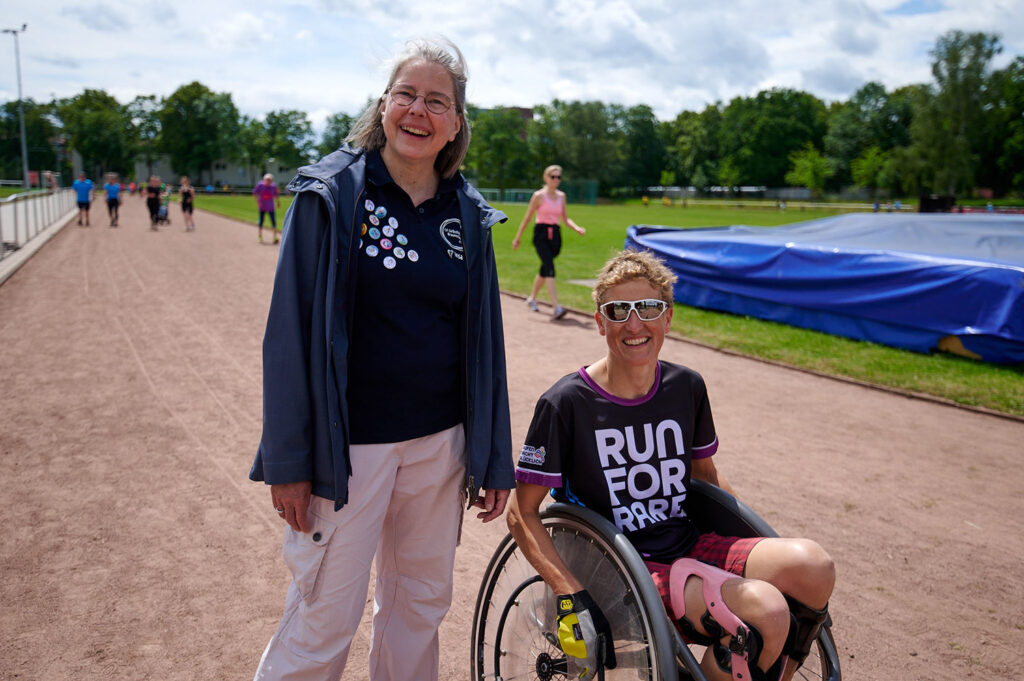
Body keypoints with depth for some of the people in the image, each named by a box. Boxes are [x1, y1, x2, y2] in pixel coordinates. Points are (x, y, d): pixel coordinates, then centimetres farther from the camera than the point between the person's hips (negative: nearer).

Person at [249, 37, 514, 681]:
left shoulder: (468, 213, 5)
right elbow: (291, 328, -8)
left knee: (422, 601, 17)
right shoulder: (331, 191, -6)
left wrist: (494, 459, 8)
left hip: (440, 442, 4)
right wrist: (288, 460, -11)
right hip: (348, 443, -4)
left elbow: (485, 338, 8)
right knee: (326, 617, 5)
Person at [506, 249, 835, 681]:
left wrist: (763, 545, 9)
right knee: (764, 609, -27)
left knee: (813, 566, -20)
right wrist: (572, 597, -17)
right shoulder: (566, 403, -11)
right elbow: (521, 513, -8)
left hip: (688, 545, 6)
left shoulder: (686, 387, 5)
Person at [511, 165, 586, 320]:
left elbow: (564, 218, 20)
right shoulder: (539, 195, -4)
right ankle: (556, 308, -26)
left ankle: (532, 298, 37)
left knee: (545, 270, 14)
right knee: (550, 269, -19)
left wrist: (577, 228, 3)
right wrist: (517, 238, 2)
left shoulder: (561, 196, 11)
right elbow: (527, 218, 1)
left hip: (555, 234, 6)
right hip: (541, 234, -6)